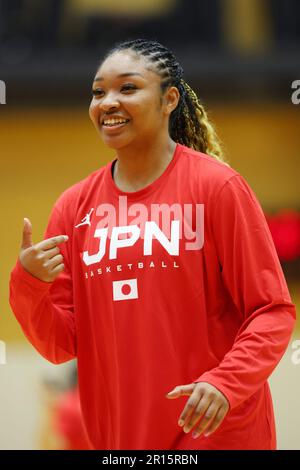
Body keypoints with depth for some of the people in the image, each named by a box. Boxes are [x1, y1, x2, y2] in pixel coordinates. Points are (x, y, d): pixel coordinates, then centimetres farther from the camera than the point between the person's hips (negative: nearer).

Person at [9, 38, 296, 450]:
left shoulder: (216, 186, -7)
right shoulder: (74, 206, 4)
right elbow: (60, 345, 5)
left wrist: (224, 383, -23)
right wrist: (28, 285, -13)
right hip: (116, 437, 4)